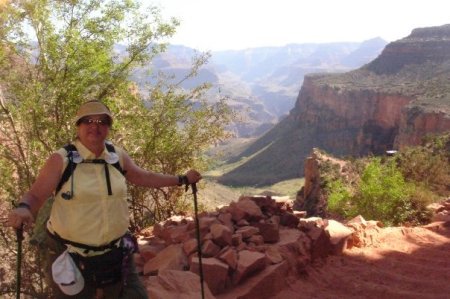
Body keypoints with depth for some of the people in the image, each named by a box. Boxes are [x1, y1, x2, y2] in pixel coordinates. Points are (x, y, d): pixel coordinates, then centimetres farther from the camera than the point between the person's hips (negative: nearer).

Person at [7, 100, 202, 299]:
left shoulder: (118, 156, 1)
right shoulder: (61, 159, -12)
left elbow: (144, 177, 15)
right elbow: (35, 195, -11)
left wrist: (182, 180, 17)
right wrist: (23, 208, -34)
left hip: (116, 252, 4)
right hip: (72, 256, -3)